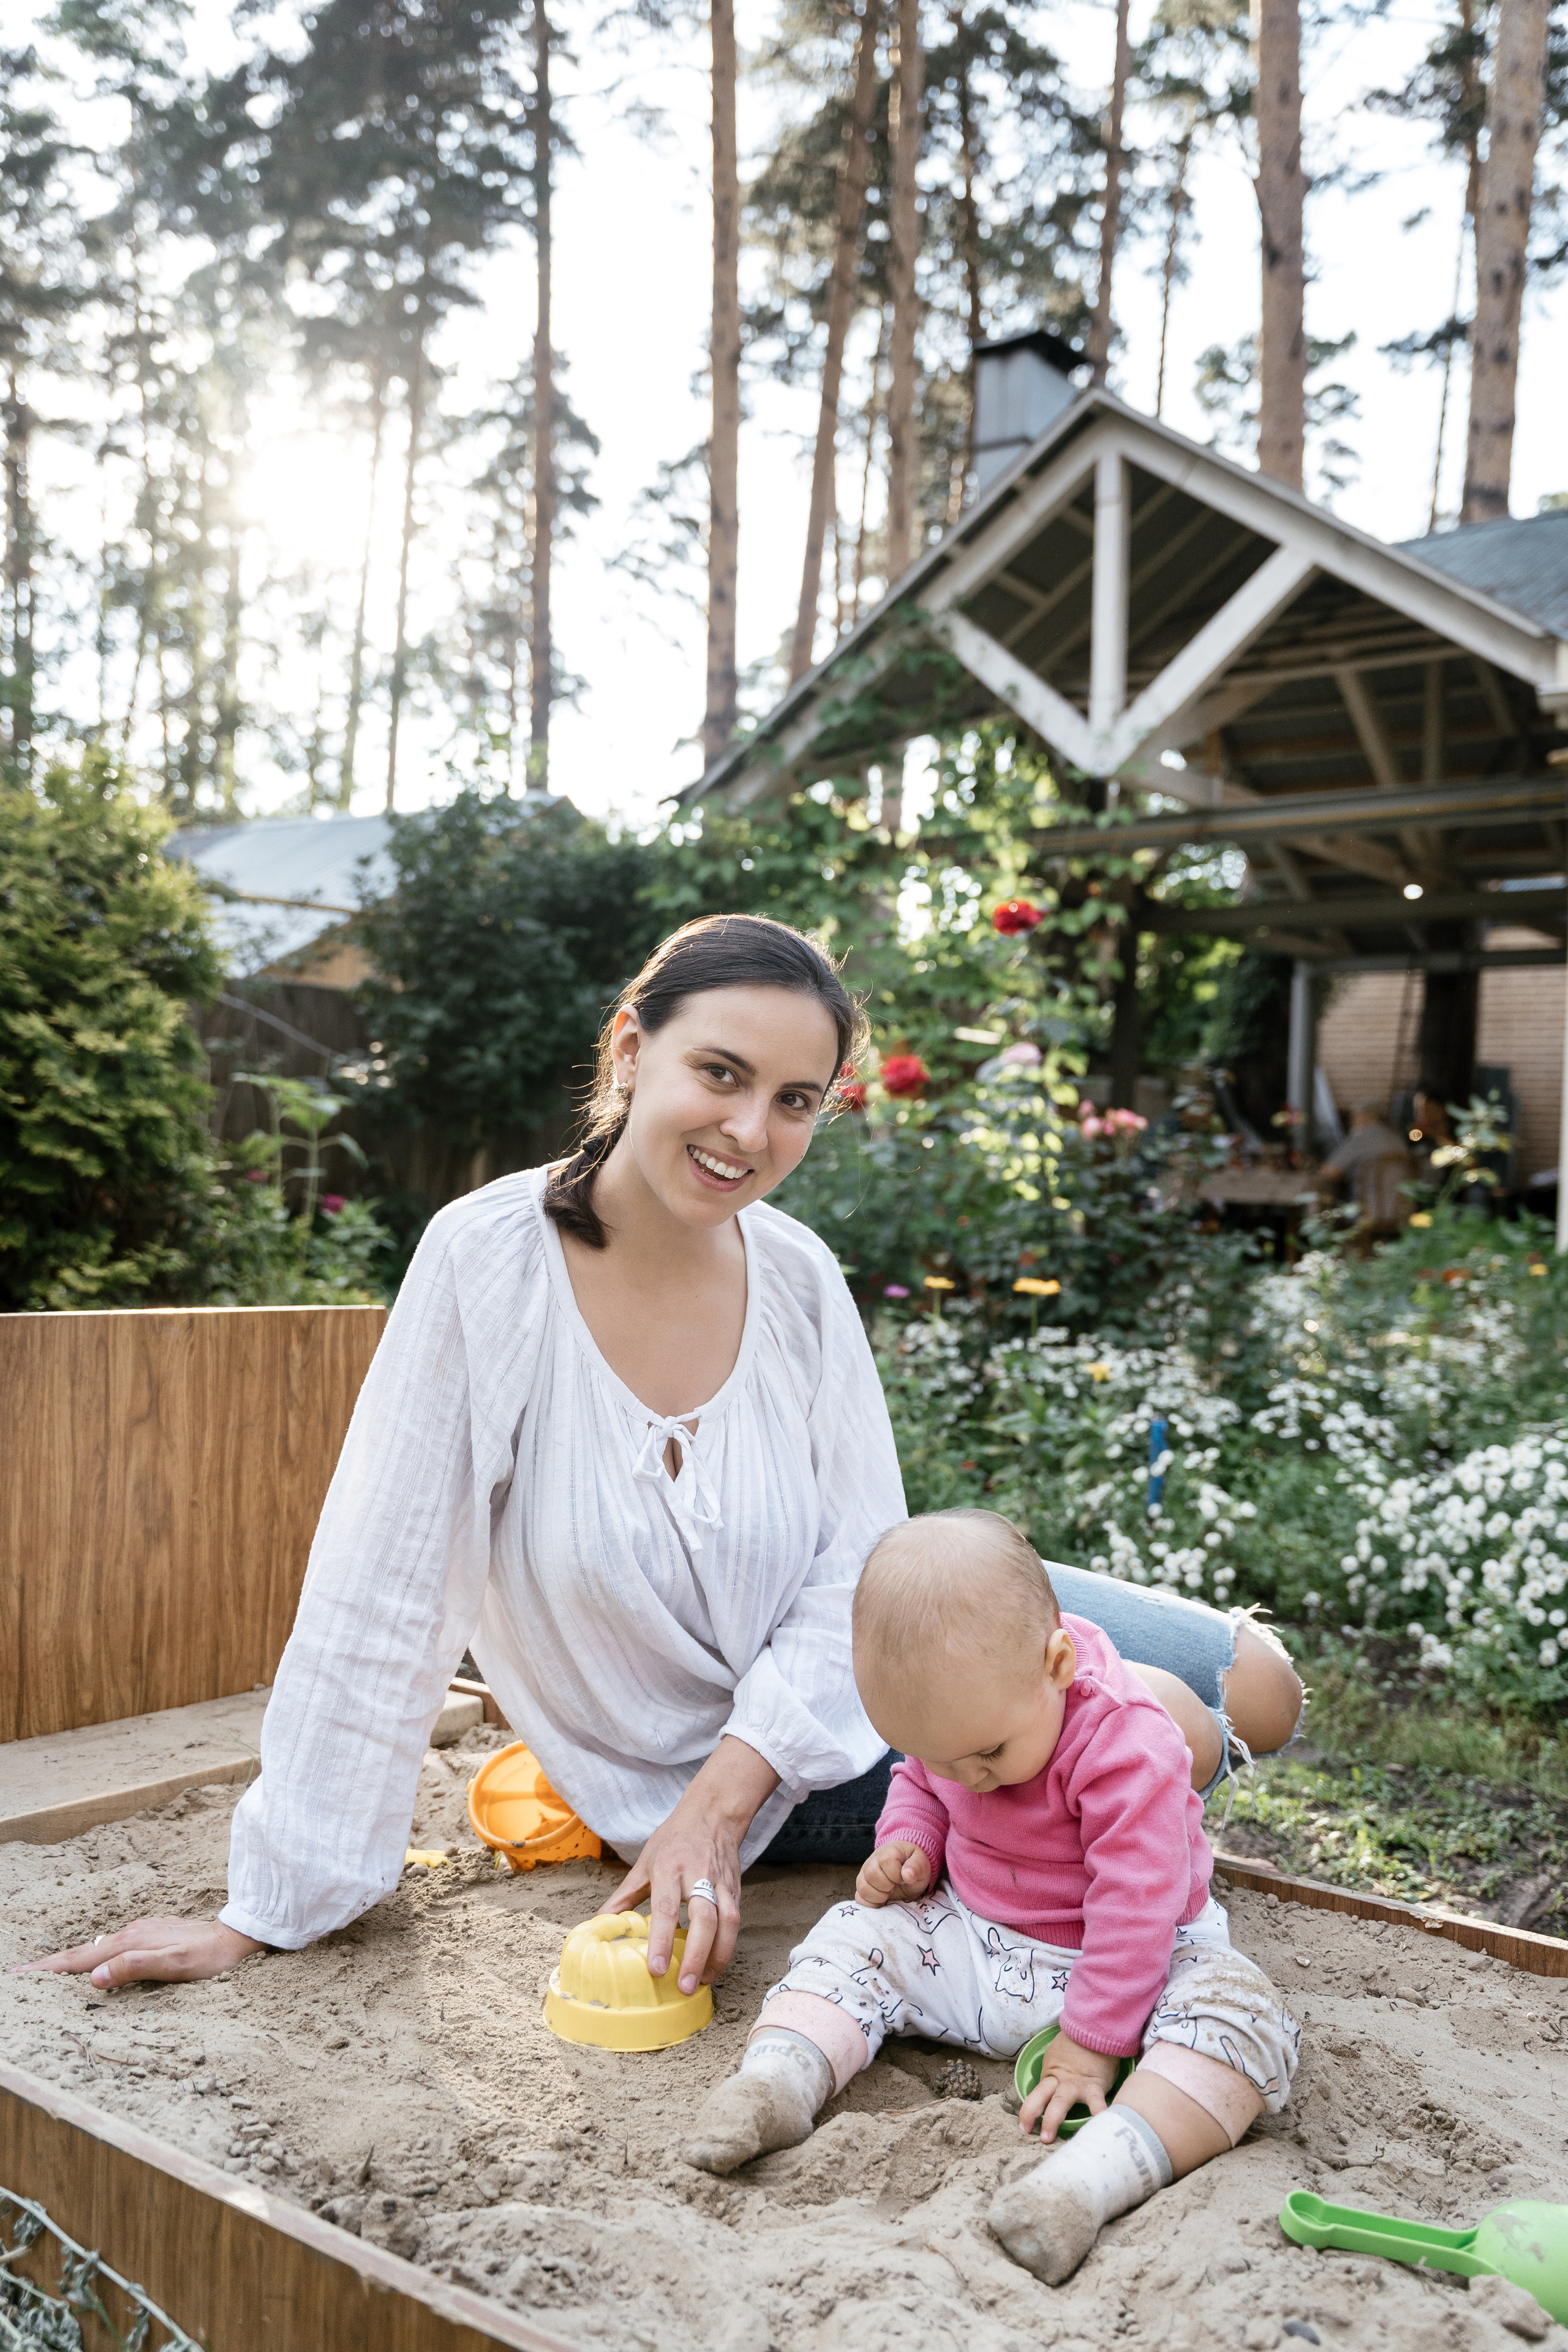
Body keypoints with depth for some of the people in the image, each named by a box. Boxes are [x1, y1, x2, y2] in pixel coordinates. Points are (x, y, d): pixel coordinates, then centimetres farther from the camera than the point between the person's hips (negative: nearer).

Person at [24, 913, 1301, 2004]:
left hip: (855, 1669, 4)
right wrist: (267, 1910, -16)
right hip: (689, 1766, -4)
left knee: (1252, 1687, 1)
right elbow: (375, 1604, -21)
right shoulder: (488, 1263, -24)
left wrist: (719, 1799, -21)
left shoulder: (800, 1276, -12)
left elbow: (859, 1562, -9)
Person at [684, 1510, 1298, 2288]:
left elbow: (1134, 1905, -28)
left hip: (1123, 1965, -6)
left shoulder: (1128, 1746, -31)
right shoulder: (957, 1713, -10)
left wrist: (1087, 2043, -25)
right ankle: (775, 2079, -27)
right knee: (854, 1936, -6)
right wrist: (907, 1844, -10)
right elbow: (918, 1784, 12)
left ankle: (1091, 2174, -53)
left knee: (1237, 2009, -33)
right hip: (969, 1944, 6)